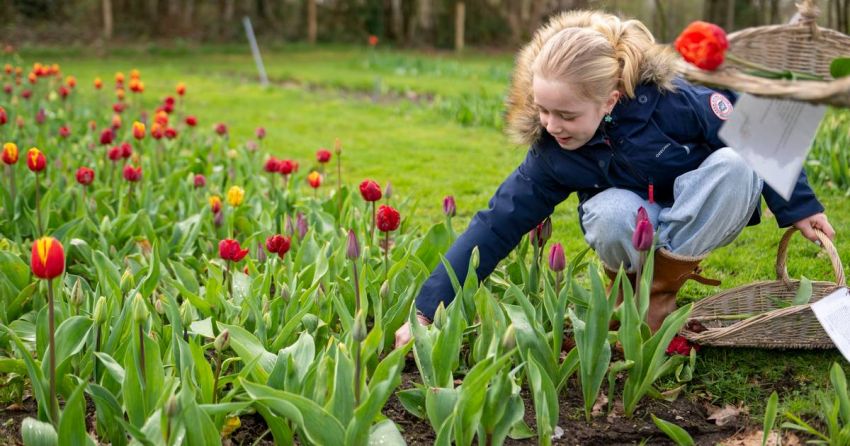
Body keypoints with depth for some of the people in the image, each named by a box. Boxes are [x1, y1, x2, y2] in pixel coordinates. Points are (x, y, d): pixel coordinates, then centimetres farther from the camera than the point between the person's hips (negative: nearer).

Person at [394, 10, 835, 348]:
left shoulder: (668, 100, -30)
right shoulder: (551, 155, -21)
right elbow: (496, 225, -20)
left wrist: (798, 206, -11)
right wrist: (427, 309, -25)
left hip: (709, 209, 0)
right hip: (638, 222, 0)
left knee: (735, 162, -34)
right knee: (610, 213, -36)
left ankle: (660, 292, -17)